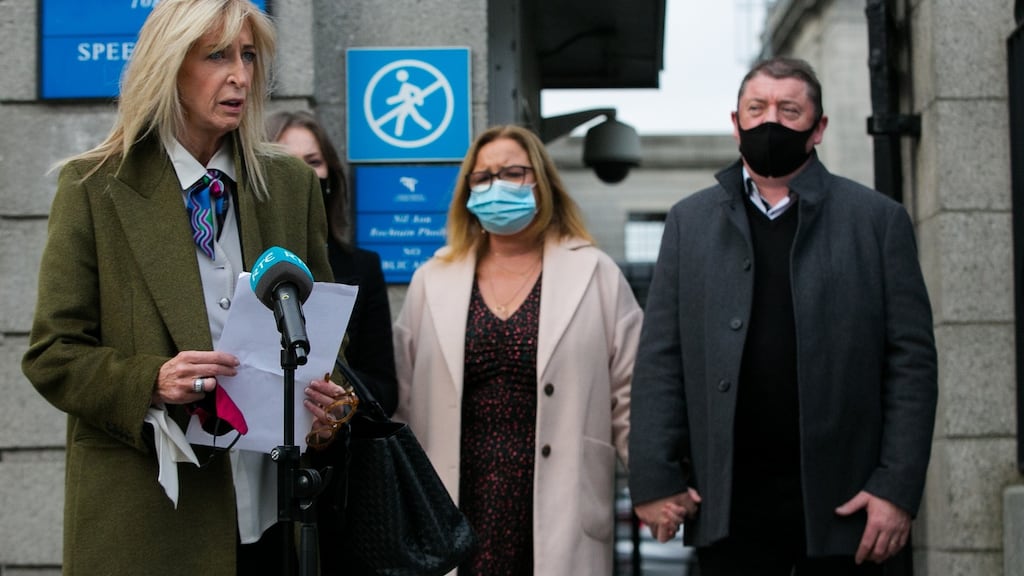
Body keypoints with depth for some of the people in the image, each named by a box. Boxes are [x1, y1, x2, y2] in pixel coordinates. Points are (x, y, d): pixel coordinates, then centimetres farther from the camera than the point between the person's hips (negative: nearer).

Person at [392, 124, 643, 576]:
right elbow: (403, 401, 11)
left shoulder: (595, 275, 5)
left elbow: (631, 395, 3)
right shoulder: (432, 281, 10)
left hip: (559, 513, -1)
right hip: (459, 511, 2)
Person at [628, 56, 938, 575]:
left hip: (840, 502, -1)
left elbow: (911, 362, 0)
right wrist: (654, 480, -4)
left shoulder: (878, 220, 5)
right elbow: (660, 361, 5)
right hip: (728, 503, 1)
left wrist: (898, 488, -8)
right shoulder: (689, 221, 10)